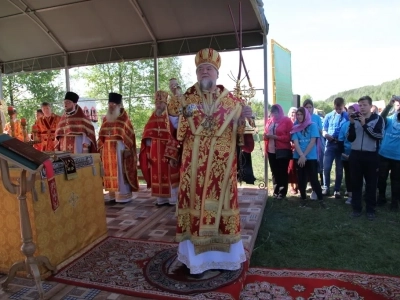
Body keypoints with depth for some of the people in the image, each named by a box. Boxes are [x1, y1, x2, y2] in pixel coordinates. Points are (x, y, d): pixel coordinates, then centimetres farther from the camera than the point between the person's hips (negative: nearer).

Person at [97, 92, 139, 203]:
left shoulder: (124, 119, -5)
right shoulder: (106, 119, 12)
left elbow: (129, 135, -9)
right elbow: (101, 135, 15)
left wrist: (127, 149, -15)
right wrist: (101, 148, 8)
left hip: (119, 148, -6)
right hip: (108, 149, 6)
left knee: (120, 171, -3)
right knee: (110, 171, 8)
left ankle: (123, 194, 5)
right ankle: (112, 193, 16)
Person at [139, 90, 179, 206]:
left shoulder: (171, 117, 0)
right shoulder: (152, 118, 14)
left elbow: (175, 133, -9)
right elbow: (146, 133, 12)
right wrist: (148, 141, 0)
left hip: (167, 149, -4)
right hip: (155, 151, 4)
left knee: (168, 173, -2)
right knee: (156, 174, 5)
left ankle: (172, 198, 7)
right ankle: (160, 198, 14)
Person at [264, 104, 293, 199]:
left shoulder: (287, 120, -3)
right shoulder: (269, 121, 12)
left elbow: (289, 137, -10)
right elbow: (265, 134, 19)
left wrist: (275, 137, -17)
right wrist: (266, 136, -5)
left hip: (283, 151, -5)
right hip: (271, 151, 5)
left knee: (283, 172, 2)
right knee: (274, 172, 10)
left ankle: (283, 191, 12)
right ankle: (276, 190, 21)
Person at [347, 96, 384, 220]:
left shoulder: (378, 119, 2)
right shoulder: (355, 119, 9)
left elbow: (379, 135, -12)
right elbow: (350, 138, 1)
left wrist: (364, 124, -16)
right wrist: (352, 124, -10)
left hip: (371, 156, -2)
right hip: (355, 155, 2)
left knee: (371, 184, 5)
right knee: (356, 183, 7)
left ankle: (370, 209, 17)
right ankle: (357, 208, 17)